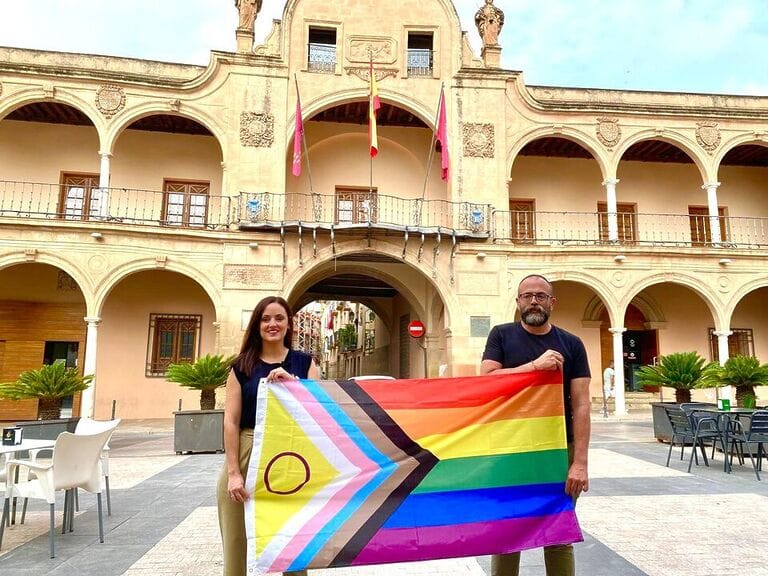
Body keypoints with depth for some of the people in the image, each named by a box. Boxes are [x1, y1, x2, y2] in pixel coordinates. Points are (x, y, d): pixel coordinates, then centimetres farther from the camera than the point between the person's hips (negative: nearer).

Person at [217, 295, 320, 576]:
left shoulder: (304, 362, 5)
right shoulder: (242, 366, 3)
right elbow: (231, 421, -2)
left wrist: (291, 382, -19)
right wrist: (233, 472, -9)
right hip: (248, 457, 0)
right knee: (244, 541, 7)